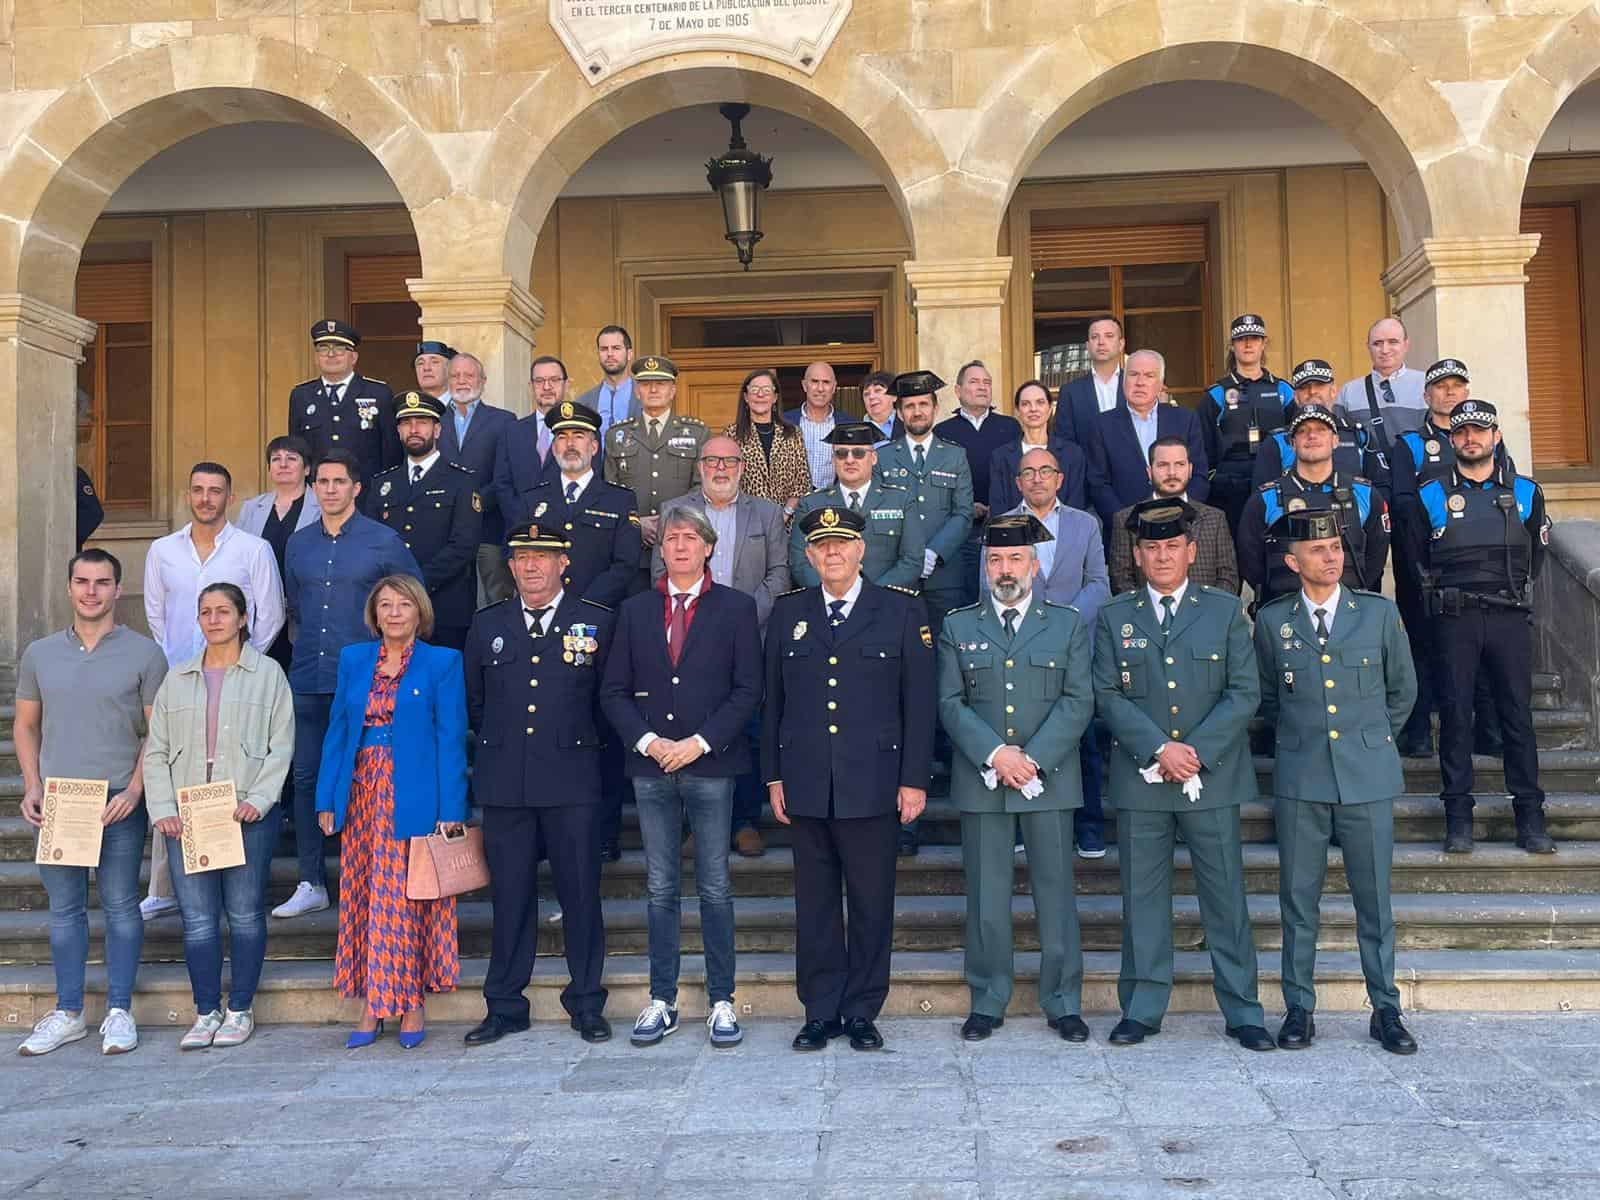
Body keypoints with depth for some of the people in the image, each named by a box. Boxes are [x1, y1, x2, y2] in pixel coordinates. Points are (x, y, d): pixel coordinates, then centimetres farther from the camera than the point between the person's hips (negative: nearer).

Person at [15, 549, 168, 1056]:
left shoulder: (144, 654, -1)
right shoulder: (40, 653, 9)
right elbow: (25, 725, 14)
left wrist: (134, 791, -12)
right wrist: (32, 787, 1)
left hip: (119, 802, -3)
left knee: (120, 905, 4)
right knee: (64, 909, 10)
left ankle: (118, 1012, 14)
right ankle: (68, 1013, 20)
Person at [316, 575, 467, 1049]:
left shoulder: (442, 662, -1)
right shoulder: (353, 659, 11)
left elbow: (451, 738, -6)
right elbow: (336, 730, 12)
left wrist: (450, 810, -12)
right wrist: (327, 798, 5)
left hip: (414, 798, -4)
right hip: (362, 796, 4)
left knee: (412, 900, 0)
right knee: (363, 899, 5)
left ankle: (411, 1002, 11)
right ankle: (371, 1005, 13)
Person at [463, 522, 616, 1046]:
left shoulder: (598, 623, 2)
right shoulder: (487, 625, 10)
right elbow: (473, 702, 18)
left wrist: (578, 740, 8)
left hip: (572, 782, -2)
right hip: (504, 783, 2)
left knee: (580, 894, 3)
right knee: (510, 897, 8)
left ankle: (586, 1003, 17)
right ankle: (505, 1006, 19)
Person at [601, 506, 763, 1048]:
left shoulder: (736, 607, 3)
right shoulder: (635, 610, 11)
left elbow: (749, 690, -3)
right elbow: (614, 691, 8)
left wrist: (700, 743, -12)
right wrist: (647, 741, -7)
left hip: (710, 766, -2)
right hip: (650, 767, 3)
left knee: (715, 887, 3)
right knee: (661, 889, 8)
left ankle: (721, 1001, 13)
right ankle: (662, 1001, 17)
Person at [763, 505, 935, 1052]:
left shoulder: (902, 611, 2)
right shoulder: (787, 612, 9)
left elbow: (919, 702, 1)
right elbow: (773, 700, 11)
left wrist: (914, 779, -3)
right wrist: (773, 775, 6)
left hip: (873, 783, -2)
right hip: (805, 785, 2)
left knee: (871, 903, 5)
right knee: (815, 903, 8)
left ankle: (862, 1011, 18)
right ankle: (821, 1011, 19)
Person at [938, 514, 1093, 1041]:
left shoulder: (1068, 624, 7)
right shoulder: (958, 627, 9)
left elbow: (1078, 701, -1)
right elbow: (950, 703, 2)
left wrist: (1033, 759, -12)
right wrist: (995, 753, -13)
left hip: (1049, 778, 0)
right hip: (980, 780, 1)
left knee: (1055, 891, 4)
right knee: (985, 896, 5)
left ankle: (1063, 1003, 15)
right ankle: (988, 1002, 16)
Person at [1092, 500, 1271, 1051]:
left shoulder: (1225, 610, 6)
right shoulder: (1114, 618, 7)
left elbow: (1245, 692, 0)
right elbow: (1108, 696, 0)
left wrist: (1197, 751, -11)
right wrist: (1159, 749, -12)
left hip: (1213, 777, 0)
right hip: (1140, 779, 1)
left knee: (1226, 896, 4)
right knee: (1143, 896, 6)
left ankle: (1242, 1011, 15)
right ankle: (1142, 1008, 16)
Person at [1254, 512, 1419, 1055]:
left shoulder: (1379, 612, 2)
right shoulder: (1272, 620, 3)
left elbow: (1403, 690, 14)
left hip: (1368, 778, 0)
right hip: (1299, 781, 0)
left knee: (1374, 898, 5)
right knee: (1298, 899, 5)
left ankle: (1385, 1010, 18)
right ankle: (1299, 1009, 16)